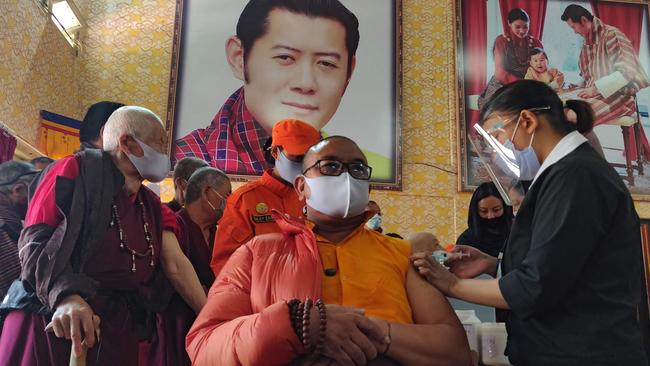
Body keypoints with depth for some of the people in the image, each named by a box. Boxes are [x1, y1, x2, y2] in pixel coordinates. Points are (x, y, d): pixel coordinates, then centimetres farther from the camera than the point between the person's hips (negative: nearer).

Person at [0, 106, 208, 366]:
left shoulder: (152, 207, 16)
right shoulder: (75, 171, -3)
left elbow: (176, 266, 7)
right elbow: (35, 241, -12)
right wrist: (66, 295, -29)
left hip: (117, 330, 6)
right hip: (51, 322, -5)